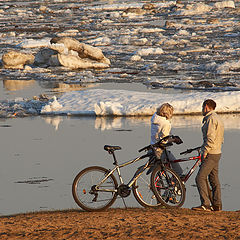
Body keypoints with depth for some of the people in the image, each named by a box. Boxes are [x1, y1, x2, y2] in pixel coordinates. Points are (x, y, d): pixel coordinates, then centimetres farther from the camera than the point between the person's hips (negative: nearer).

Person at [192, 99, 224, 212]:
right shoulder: (217, 118, 18)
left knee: (200, 178, -12)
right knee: (214, 180, 12)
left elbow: (211, 138, -22)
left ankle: (205, 204, -18)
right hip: (217, 153, 10)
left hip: (211, 154, -10)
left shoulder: (211, 119, -14)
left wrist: (205, 151, -18)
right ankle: (217, 205, 13)